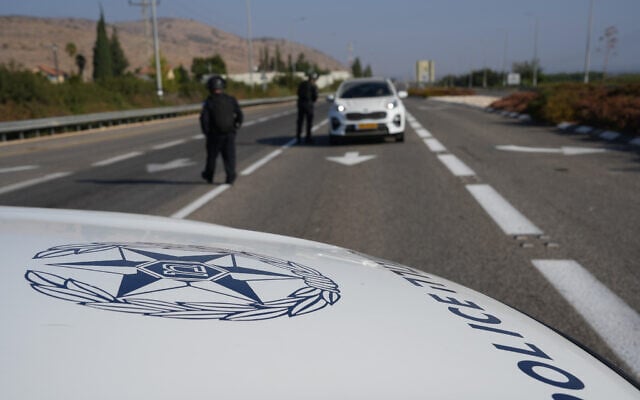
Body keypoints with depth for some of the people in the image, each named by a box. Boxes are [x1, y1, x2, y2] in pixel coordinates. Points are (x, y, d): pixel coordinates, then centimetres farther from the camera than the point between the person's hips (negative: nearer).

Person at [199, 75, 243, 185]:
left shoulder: (209, 102, -8)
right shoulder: (231, 99, 1)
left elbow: (204, 118, -13)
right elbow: (239, 114, -2)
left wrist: (206, 132, -1)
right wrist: (236, 126, 10)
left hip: (215, 134, -2)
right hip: (230, 133, 2)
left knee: (212, 155, 14)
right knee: (229, 156, 5)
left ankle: (209, 176, 30)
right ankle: (230, 177, -4)